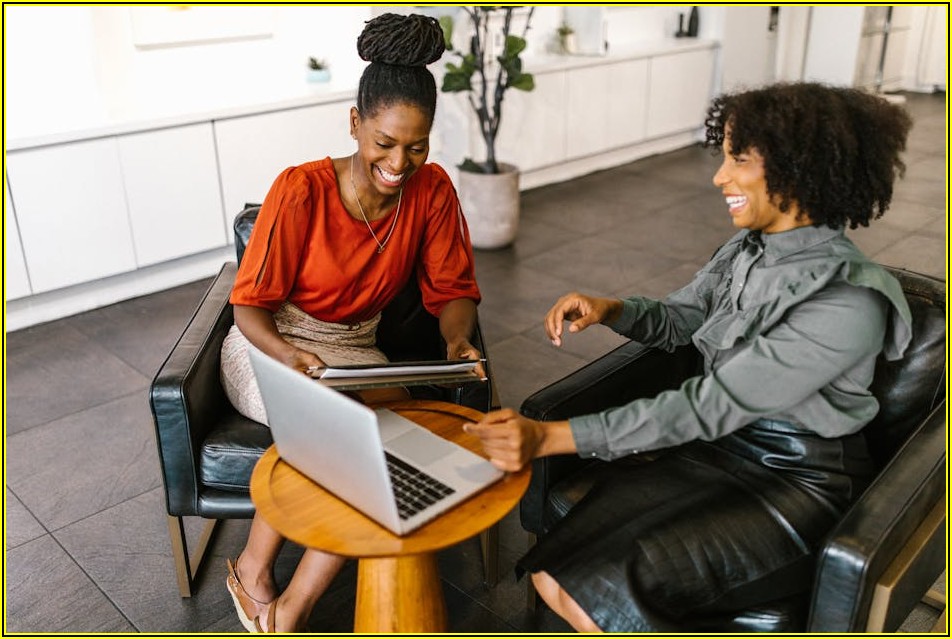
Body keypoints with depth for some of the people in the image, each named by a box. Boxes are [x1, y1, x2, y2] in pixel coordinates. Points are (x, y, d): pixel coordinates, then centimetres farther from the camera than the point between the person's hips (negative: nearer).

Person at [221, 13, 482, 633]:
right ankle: (255, 566, -9)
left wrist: (457, 339, -26)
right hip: (270, 348, -3)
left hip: (354, 352, 3)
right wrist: (292, 355, -37)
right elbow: (250, 306, -16)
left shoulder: (431, 189, -9)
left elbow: (453, 290, -3)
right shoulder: (301, 191, -20)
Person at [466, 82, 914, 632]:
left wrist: (549, 437, -34)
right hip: (720, 446, 6)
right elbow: (678, 318, 16)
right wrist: (610, 310, -7)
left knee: (610, 592, -25)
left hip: (796, 484, -6)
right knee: (556, 576, -13)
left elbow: (710, 406, -29)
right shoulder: (750, 248, 0)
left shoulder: (847, 304, -24)